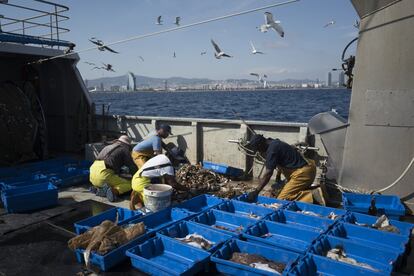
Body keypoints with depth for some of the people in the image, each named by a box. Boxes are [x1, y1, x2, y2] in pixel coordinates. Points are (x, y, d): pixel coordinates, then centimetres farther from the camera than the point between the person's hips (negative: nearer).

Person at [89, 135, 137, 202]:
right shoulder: (124, 149, 9)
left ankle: (97, 188, 6)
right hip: (104, 175, -7)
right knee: (129, 184, -1)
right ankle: (113, 191, -25)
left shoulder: (108, 147, 30)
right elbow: (132, 167, 8)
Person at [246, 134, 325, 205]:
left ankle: (312, 195, -17)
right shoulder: (274, 143, 11)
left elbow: (268, 174, -21)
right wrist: (278, 175, 35)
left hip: (302, 173, -10)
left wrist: (256, 192, -17)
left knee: (282, 199, -13)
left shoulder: (272, 149, -19)